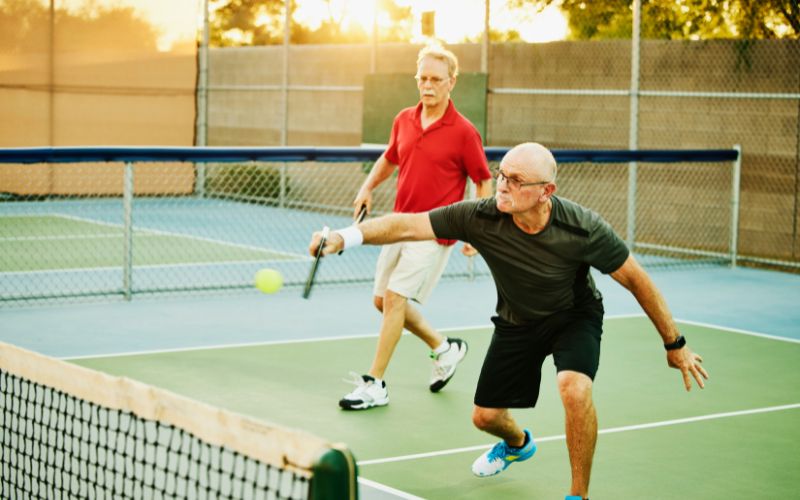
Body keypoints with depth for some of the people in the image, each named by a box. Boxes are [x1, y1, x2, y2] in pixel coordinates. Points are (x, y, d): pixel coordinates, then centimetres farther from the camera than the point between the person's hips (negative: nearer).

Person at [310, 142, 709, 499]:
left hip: (575, 316, -3)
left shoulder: (582, 229, -32)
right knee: (485, 417, 9)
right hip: (517, 321, 3)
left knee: (575, 388, -33)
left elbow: (635, 279, -19)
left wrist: (674, 344, -12)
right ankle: (517, 443, 50)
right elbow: (407, 225, -30)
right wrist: (345, 237, -47)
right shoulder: (481, 218, -29)